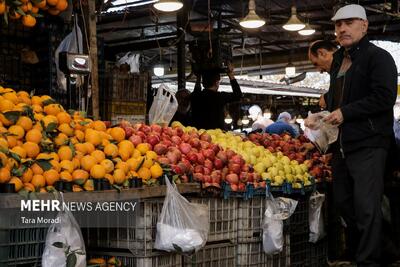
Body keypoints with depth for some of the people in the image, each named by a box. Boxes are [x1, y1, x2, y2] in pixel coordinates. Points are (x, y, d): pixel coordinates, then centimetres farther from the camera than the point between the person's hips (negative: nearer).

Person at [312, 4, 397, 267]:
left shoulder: (378, 57, -7)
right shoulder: (338, 60, 19)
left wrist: (345, 113, -17)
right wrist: (328, 113, 16)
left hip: (368, 145, -9)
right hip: (341, 144, 9)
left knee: (366, 206, -9)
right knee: (344, 203, 13)